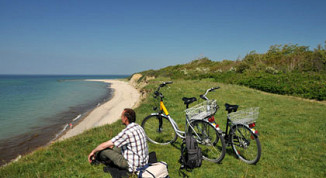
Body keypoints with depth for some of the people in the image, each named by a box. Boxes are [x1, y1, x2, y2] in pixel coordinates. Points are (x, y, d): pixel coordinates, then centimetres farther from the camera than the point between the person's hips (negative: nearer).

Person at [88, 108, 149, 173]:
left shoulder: (127, 132, -25)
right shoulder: (138, 127, 2)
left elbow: (104, 145, -14)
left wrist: (93, 152, 3)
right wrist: (112, 146, 26)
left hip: (133, 166, -8)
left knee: (104, 150, -1)